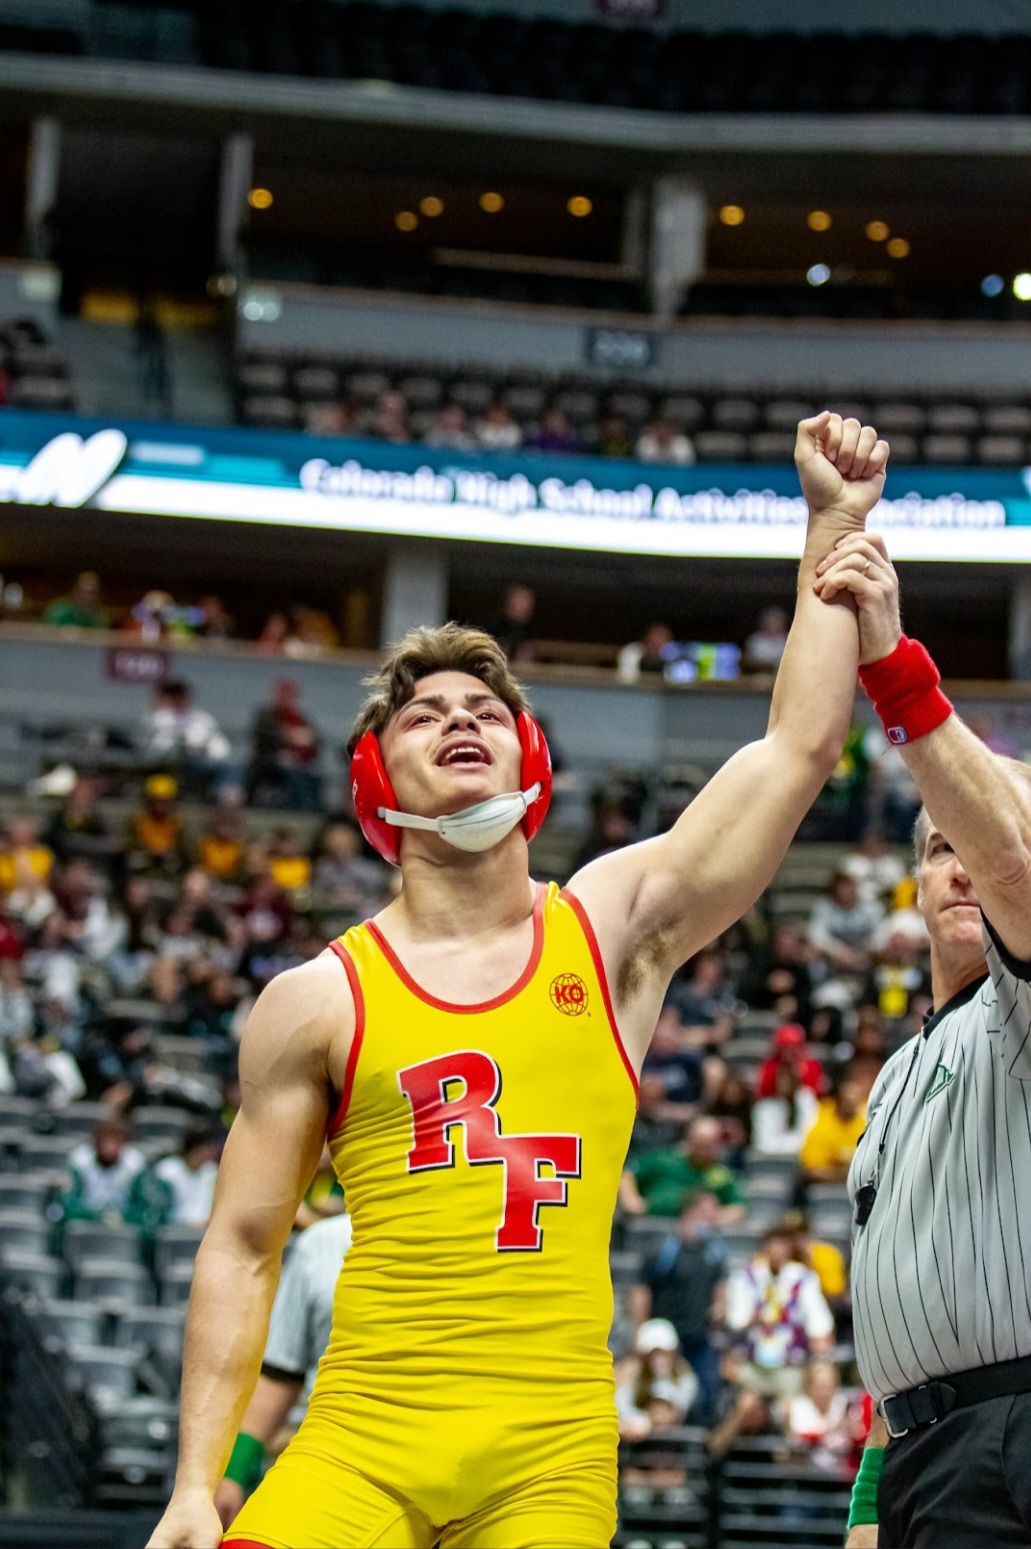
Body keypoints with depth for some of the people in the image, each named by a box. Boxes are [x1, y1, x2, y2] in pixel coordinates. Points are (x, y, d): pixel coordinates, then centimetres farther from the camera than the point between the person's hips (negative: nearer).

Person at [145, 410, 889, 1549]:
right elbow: (241, 1248, 7)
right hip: (361, 1441, -1)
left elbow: (799, 744, 4)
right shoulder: (318, 1000, 6)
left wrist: (835, 522, 3)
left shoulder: (614, 929, 8)